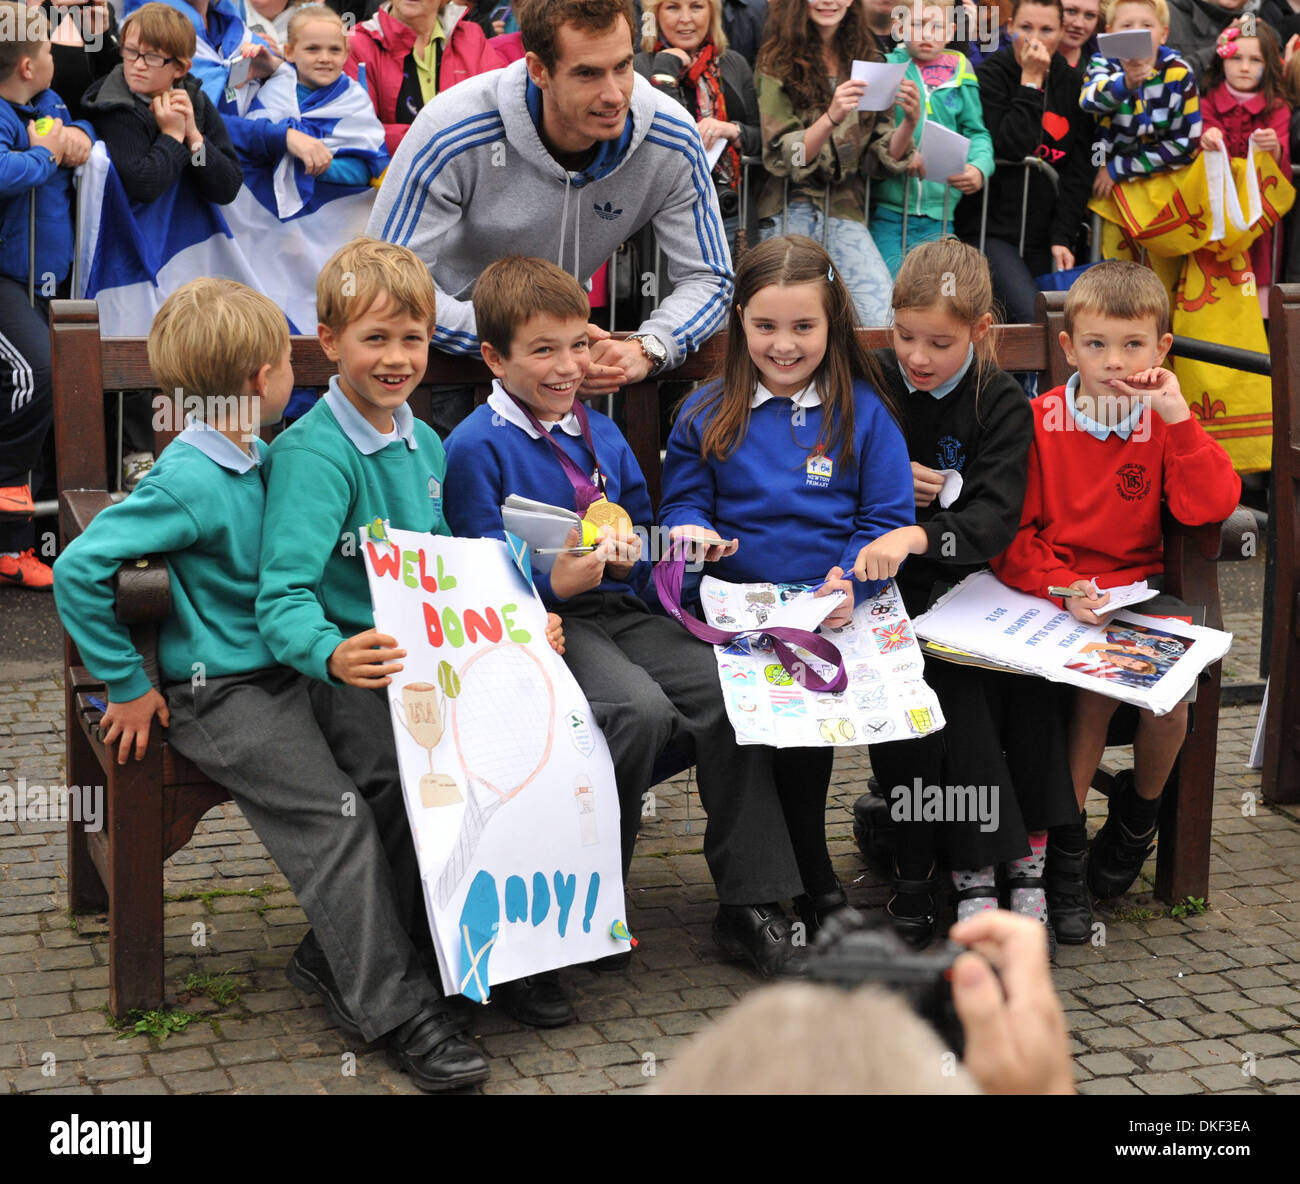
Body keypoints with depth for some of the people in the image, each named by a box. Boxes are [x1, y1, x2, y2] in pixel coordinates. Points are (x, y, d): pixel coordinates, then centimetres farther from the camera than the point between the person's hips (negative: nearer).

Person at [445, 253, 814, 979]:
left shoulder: (600, 434, 18)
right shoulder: (477, 448, -4)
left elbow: (644, 526, 24)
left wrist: (631, 556, 1)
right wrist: (555, 583, -23)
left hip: (623, 611, 6)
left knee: (729, 692, -18)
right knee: (642, 711, -32)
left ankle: (751, 905, -9)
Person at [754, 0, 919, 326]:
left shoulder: (868, 60, 11)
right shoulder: (776, 62, 1)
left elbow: (883, 157, 8)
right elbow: (782, 158, -8)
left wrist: (909, 122, -12)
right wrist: (832, 118, -24)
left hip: (845, 211, 2)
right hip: (789, 211, -2)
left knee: (883, 319, -19)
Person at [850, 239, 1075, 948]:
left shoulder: (1000, 405, -1)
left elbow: (997, 518, -16)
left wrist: (917, 537, -35)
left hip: (971, 584, 0)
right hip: (891, 596, 0)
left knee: (1027, 677, -27)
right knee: (953, 680, -28)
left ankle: (1027, 855, -15)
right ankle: (971, 869, -23)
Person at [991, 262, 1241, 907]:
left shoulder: (1166, 422, 5)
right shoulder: (1040, 422, -1)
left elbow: (1209, 507, -11)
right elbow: (1010, 537, -3)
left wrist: (1178, 418, -16)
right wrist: (1063, 588, -19)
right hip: (1049, 592, -2)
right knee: (1095, 685, -28)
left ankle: (1139, 809, 9)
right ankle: (1062, 838, -11)